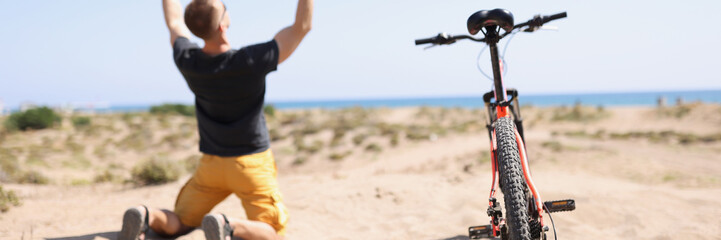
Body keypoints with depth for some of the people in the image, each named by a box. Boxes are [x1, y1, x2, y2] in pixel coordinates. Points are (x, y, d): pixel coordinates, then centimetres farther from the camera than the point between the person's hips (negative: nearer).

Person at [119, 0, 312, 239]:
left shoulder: (187, 60, -10)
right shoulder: (250, 63, -22)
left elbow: (174, 22, 12)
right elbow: (301, 27, -15)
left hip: (210, 164, 4)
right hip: (251, 163, -4)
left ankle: (146, 216, -15)